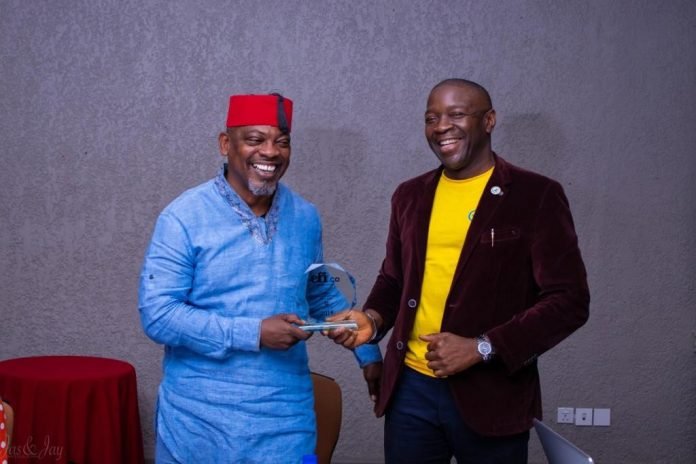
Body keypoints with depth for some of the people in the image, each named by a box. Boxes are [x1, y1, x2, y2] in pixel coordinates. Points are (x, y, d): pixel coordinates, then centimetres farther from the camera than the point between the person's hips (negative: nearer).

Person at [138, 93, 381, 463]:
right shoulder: (184, 218, -11)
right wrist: (254, 333, -20)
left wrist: (367, 351, 14)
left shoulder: (305, 217, 4)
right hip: (199, 421, -3)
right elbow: (157, 314, -15)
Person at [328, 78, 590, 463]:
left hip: (490, 394, -4)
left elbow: (569, 300, -9)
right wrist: (373, 318, -1)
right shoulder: (410, 195, 8)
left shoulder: (536, 195, -6)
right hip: (410, 388, 4)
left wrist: (481, 348, -16)